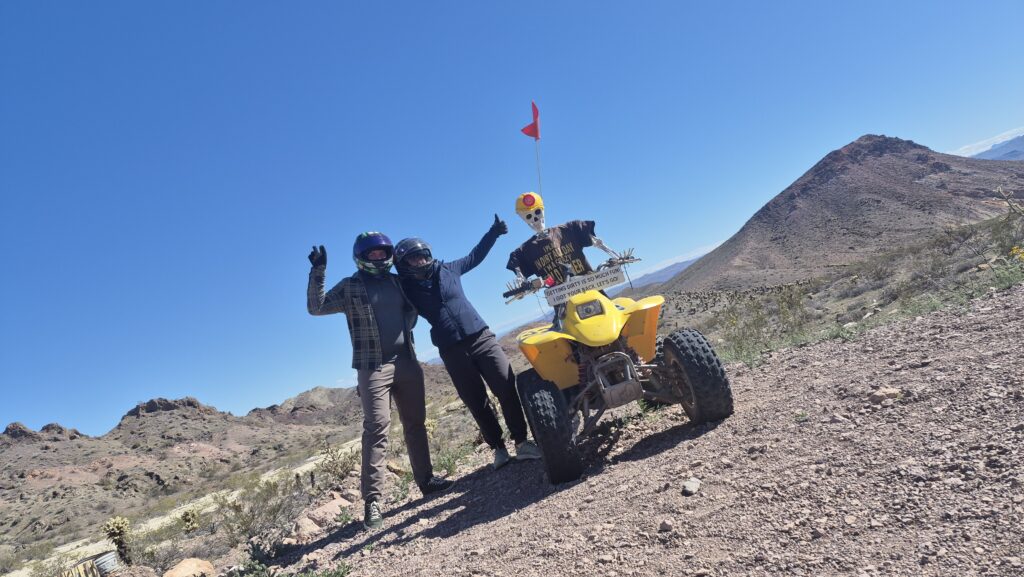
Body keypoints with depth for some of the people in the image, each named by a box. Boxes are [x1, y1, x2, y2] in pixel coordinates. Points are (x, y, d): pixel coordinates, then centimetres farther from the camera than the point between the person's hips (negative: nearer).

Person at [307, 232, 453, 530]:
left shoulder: (397, 282, 16)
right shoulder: (350, 286, 2)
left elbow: (412, 310, 30)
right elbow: (316, 307, -8)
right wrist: (318, 272, -15)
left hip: (407, 362, 5)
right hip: (373, 367, -5)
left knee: (415, 423, 12)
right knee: (377, 429, -13)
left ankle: (426, 479, 25)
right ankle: (372, 500, -11)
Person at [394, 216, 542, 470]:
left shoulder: (447, 269, 10)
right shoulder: (406, 289, 5)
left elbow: (475, 255, 23)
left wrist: (494, 232, 19)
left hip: (481, 336, 1)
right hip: (451, 350, -1)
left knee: (507, 388, -8)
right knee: (477, 401, 2)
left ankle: (522, 443, 0)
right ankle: (498, 448, 15)